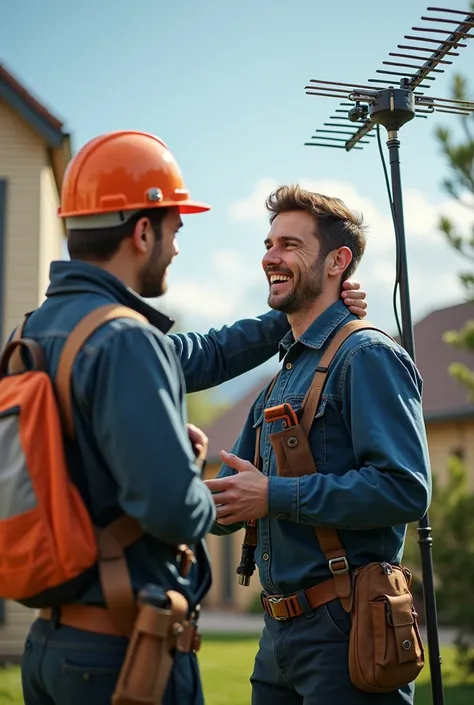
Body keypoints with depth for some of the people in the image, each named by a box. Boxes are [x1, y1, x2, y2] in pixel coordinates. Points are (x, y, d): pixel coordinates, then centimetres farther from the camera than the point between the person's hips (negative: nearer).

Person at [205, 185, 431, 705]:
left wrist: (276, 496, -20)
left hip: (343, 629, -8)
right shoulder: (281, 377, 16)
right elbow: (224, 511, 19)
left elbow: (406, 489, -22)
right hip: (280, 632, 8)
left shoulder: (367, 357, -10)